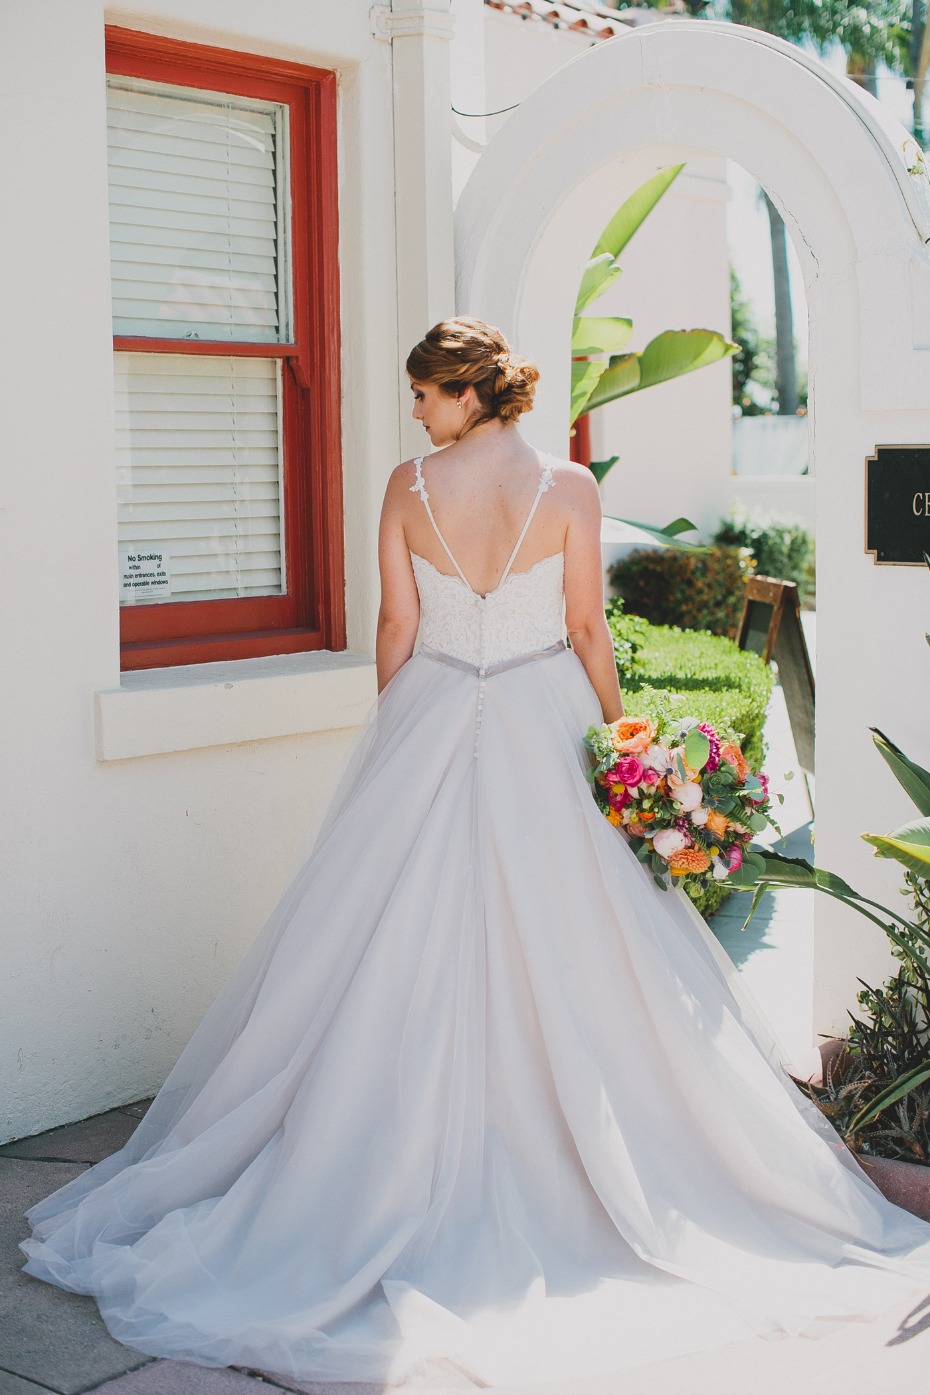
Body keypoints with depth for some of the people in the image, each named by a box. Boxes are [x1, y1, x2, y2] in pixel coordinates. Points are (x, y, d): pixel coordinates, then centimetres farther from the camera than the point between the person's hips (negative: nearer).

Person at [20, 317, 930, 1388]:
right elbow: (587, 633, -5)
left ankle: (408, 1173, 14)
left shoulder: (410, 486, -3)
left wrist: (395, 740, 13)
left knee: (408, 952, 7)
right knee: (562, 959, 6)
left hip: (429, 726, 1)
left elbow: (398, 629, 1)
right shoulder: (568, 487, -6)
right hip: (543, 732, -1)